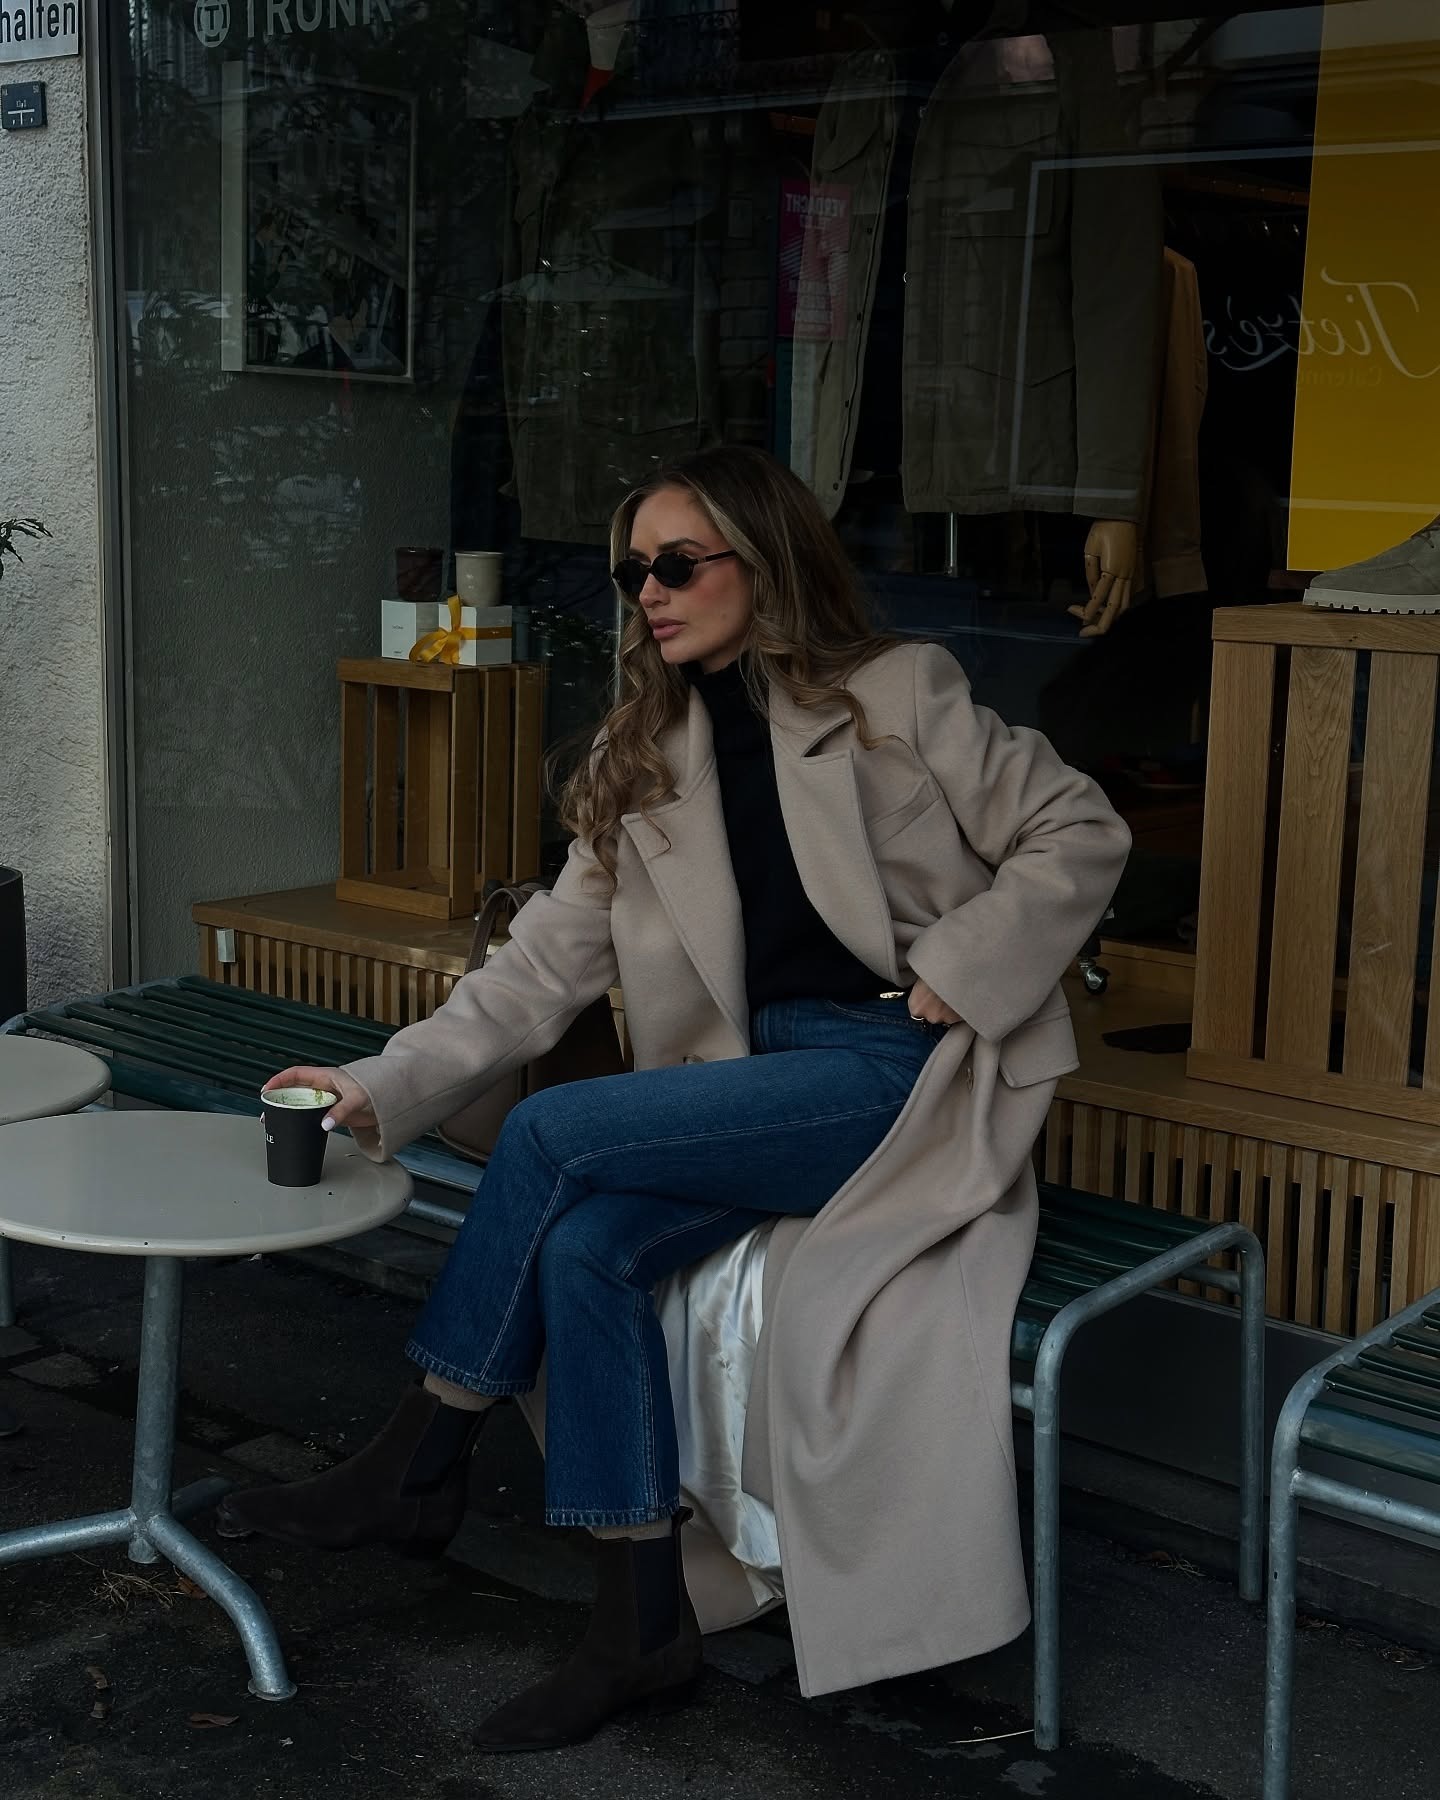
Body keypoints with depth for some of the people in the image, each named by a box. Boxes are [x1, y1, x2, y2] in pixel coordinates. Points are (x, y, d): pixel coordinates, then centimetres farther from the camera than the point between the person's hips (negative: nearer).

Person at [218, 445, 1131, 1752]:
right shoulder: (649, 762, 12)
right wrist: (380, 1092, -5)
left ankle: (416, 1473, -5)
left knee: (553, 1133, -21)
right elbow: (543, 967, 6)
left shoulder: (897, 696, -3)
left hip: (904, 1074, -6)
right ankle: (644, 1630, -10)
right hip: (769, 1080, 6)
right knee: (582, 1246, -23)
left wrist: (955, 969, -12)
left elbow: (1081, 833, -1)